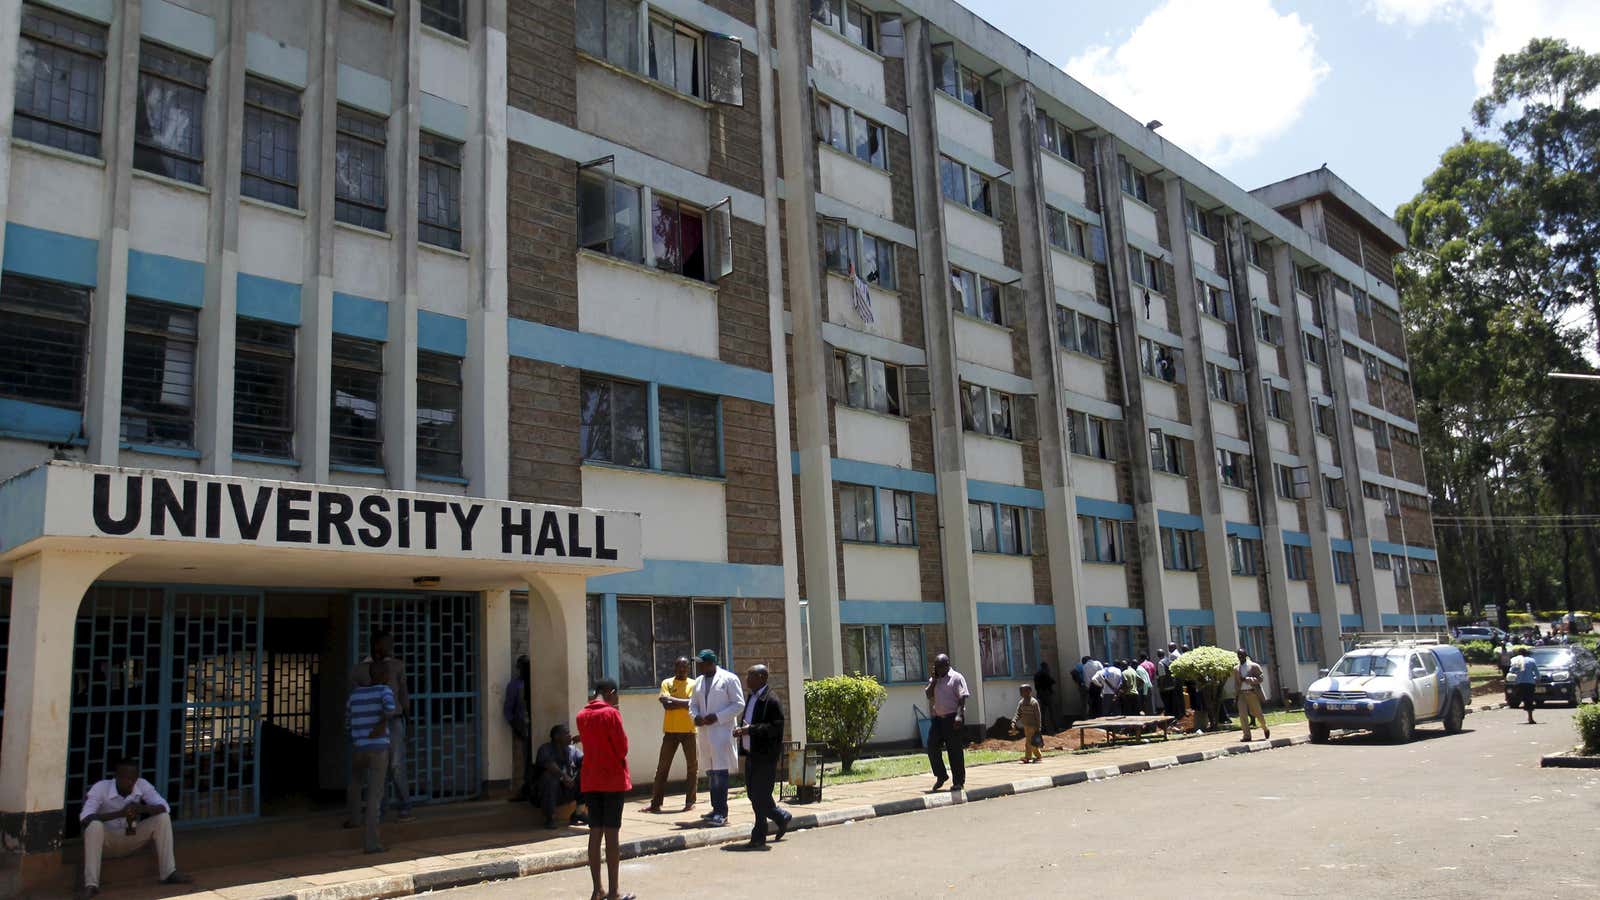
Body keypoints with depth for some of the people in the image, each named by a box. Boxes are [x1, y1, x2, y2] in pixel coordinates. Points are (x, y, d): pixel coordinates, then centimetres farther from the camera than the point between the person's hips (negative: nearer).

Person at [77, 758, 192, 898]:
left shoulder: (142, 785, -12)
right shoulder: (101, 787, -21)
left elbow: (164, 807, -19)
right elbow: (84, 818, -32)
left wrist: (141, 809, -38)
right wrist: (120, 813, -43)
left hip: (132, 840, 3)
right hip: (107, 841, -3)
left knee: (163, 817, -18)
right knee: (94, 825, -35)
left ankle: (169, 873, -14)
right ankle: (91, 884, -33)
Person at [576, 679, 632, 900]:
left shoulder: (582, 716, 6)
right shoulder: (611, 713, -12)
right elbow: (622, 748, -11)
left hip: (590, 780, 6)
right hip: (613, 779, -6)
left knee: (595, 833, 8)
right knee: (611, 834, -2)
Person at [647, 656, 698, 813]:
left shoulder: (694, 684, 3)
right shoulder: (667, 683, 6)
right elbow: (666, 705, -8)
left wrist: (672, 700, -11)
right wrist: (684, 703, -10)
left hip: (689, 730, -1)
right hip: (670, 730, 1)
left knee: (692, 766, 2)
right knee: (662, 767, 2)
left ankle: (690, 801, 11)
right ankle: (655, 803, 6)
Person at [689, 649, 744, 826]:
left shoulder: (729, 679, -4)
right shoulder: (699, 681, 16)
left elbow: (739, 704, -6)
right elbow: (693, 704, 21)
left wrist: (717, 717, -15)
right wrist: (695, 716, -2)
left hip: (722, 730, -7)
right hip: (704, 731, 7)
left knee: (720, 772, -11)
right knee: (710, 772, 10)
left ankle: (721, 812, -10)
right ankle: (716, 810, 19)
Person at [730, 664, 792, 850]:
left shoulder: (772, 700, -14)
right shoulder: (751, 698, 15)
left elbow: (776, 728, -21)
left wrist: (750, 729, -24)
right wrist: (740, 729, 4)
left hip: (765, 756, -9)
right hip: (751, 755, 9)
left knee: (760, 796, -3)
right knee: (753, 794, 13)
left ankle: (758, 838, 7)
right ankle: (781, 817, 32)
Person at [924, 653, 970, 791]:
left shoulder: (956, 678, -4)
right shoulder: (934, 680, 15)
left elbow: (962, 698, -11)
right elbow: (929, 695, 4)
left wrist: (959, 715, -22)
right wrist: (934, 680, -3)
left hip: (952, 718, -6)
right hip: (938, 718, 6)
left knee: (955, 750, -2)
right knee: (932, 746, -1)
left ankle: (959, 782, 7)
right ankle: (940, 776, 14)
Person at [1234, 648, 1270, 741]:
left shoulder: (1254, 666, -1)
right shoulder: (1236, 669, 11)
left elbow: (1260, 678, -6)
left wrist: (1247, 679, -17)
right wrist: (1236, 695, 9)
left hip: (1252, 693, -3)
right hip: (1241, 694, 3)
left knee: (1258, 713, 7)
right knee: (1242, 715, -10)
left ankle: (1265, 729, 35)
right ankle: (1247, 735, -7)